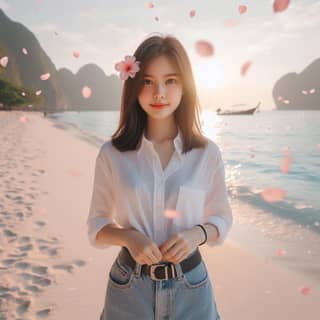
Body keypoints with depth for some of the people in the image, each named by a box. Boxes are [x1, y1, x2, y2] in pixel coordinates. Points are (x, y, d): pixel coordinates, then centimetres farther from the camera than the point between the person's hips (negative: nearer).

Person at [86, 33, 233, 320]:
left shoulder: (207, 153, -8)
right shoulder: (112, 154, -9)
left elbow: (221, 219, 2)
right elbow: (97, 226, -1)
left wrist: (197, 234, -18)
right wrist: (128, 236, -20)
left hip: (189, 287, 1)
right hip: (129, 288, 0)